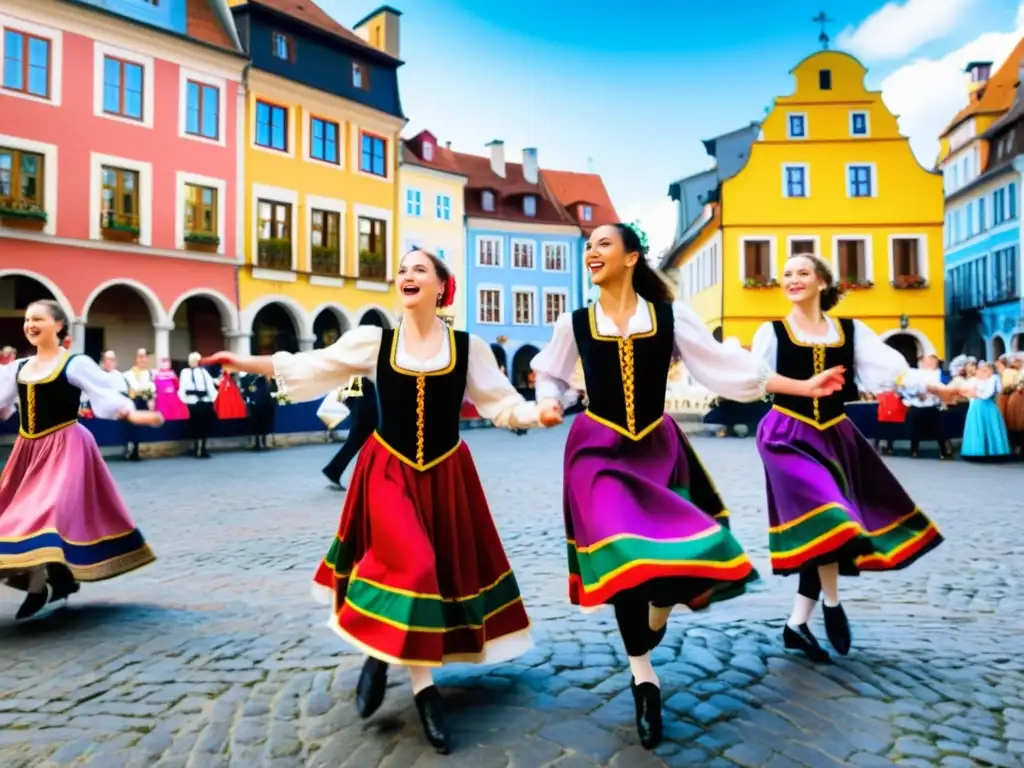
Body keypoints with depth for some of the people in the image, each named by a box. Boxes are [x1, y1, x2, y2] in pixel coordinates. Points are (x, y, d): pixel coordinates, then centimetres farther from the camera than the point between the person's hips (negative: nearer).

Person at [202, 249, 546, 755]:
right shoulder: (373, 341, -3)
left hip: (446, 474, 2)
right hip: (389, 473, -2)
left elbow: (503, 404, -1)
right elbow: (307, 368, -2)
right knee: (411, 567, -16)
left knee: (447, 570, 7)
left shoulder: (468, 347, -2)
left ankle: (381, 656, 29)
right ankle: (423, 686, 6)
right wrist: (244, 363, -9)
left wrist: (540, 413, -19)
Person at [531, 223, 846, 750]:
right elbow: (551, 377, 14)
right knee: (625, 556, -10)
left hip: (659, 448, 1)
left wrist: (804, 387, -4)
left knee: (683, 548, -6)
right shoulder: (574, 323, -1)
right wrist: (548, 404, -8)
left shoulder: (670, 316, -3)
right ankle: (642, 677, 13)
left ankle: (659, 611, 34)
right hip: (599, 449, -1)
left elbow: (727, 366, -2)